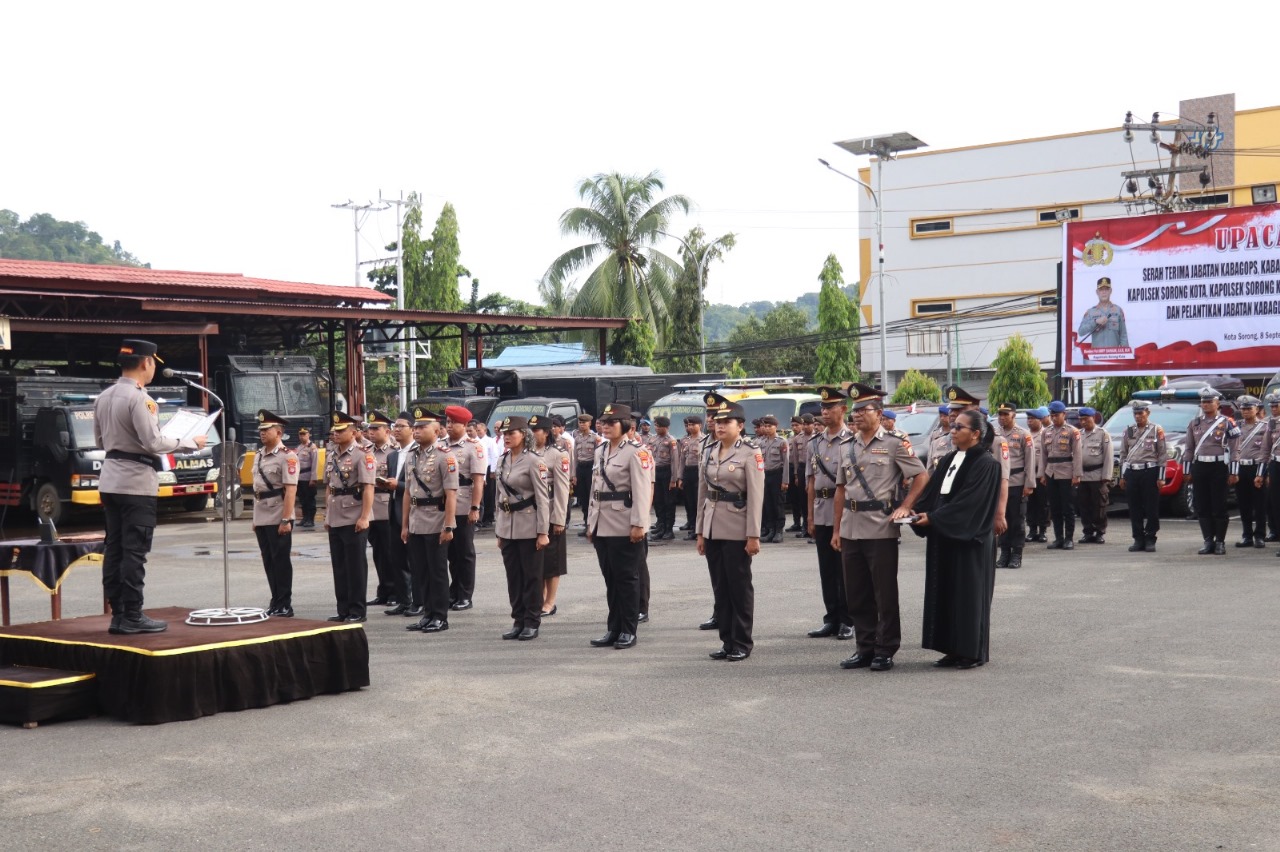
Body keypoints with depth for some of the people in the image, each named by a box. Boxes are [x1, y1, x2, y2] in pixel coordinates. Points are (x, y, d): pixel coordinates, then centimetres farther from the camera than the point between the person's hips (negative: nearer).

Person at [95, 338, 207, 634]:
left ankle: (118, 614, 12)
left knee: (114, 548, 9)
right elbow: (153, 442, -18)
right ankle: (133, 617, -2)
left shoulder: (103, 398, 10)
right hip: (136, 481, -8)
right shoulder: (139, 398, -16)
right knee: (135, 551, -5)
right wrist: (191, 442, -8)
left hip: (110, 480, 8)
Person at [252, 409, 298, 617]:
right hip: (261, 519, 8)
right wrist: (255, 518, 15)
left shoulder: (287, 456, -11)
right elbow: (256, 488, 17)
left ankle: (284, 606, 5)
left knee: (281, 561, -2)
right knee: (268, 562, 11)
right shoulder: (258, 455, 14)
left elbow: (291, 490, -17)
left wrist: (286, 520, -21)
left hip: (278, 519, -8)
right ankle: (276, 602, 19)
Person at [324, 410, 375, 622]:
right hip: (335, 520, 7)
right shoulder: (331, 455, 12)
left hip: (354, 519, -7)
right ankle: (343, 610, 19)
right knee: (339, 566, 11)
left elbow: (368, 488, -16)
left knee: (355, 566, 0)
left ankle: (357, 611, 7)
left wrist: (364, 517, -20)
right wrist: (327, 515, 14)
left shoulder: (362, 455, -11)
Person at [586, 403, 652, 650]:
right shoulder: (601, 451, 14)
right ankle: (614, 629, 18)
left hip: (624, 525, -7)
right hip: (602, 525, 7)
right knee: (610, 578, 11)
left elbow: (642, 490, -14)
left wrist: (638, 524, -19)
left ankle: (628, 630, 8)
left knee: (626, 578, 0)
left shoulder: (636, 451, -9)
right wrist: (590, 522, 16)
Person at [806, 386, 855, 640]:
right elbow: (811, 482, 14)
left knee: (845, 570, 0)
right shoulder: (814, 443, 12)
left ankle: (847, 621, 8)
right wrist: (810, 517, 10)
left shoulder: (852, 442, -6)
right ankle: (831, 620, 17)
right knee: (826, 570, 9)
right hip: (822, 514, 5)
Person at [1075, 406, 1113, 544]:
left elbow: (1108, 456, -4)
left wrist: (1106, 477, -10)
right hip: (1082, 475, 4)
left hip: (1098, 475, -4)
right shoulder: (1078, 434, 12)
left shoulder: (1103, 434, -1)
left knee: (1099, 506, 0)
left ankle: (1100, 532, 9)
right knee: (1084, 506, 6)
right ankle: (1088, 532, 14)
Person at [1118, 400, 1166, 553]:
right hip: (1132, 473, 4)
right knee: (1134, 509, 4)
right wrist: (1122, 476, 10)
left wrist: (1161, 477, -8)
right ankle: (1138, 540, 11)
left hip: (1150, 472, -4)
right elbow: (1123, 455, 15)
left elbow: (1163, 454, -2)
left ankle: (1150, 540, 6)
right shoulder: (1128, 431, 12)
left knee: (1151, 509, -1)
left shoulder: (1157, 430, 1)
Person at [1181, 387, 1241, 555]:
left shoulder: (1227, 423, -2)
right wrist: (1186, 472, 10)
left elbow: (1235, 449, -4)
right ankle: (1208, 542, 11)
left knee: (1219, 507, 0)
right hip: (1199, 467, 4)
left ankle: (1220, 542, 8)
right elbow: (1188, 449, 14)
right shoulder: (1194, 423, 11)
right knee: (1202, 508, 4)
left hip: (1219, 467, -4)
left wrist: (1233, 473, -9)